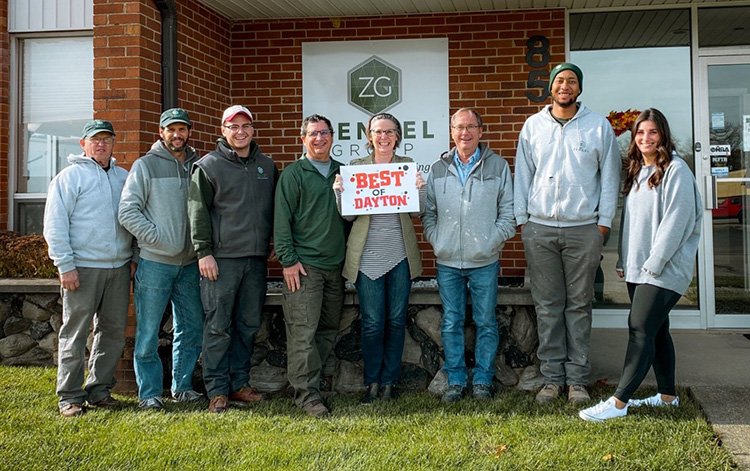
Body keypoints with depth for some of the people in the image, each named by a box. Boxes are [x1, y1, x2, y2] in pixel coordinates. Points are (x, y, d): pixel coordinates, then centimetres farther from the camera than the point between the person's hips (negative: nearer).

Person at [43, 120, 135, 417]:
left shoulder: (124, 177, 15)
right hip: (83, 268, -5)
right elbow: (55, 225, -6)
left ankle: (99, 389, 19)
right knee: (75, 333, -2)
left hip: (119, 268, 5)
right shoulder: (70, 177, -1)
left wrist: (134, 257, 12)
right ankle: (70, 396, 6)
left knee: (114, 331, 8)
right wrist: (65, 265, -13)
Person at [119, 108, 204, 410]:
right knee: (148, 333, -1)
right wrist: (158, 238, -14)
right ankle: (150, 393, 10)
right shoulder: (145, 166, -2)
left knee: (192, 329, 11)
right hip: (154, 261, -4)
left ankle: (182, 386, 24)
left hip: (190, 263, 5)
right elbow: (127, 211, -8)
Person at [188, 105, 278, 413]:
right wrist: (204, 252, -11)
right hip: (221, 259, -5)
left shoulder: (267, 166, 13)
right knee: (218, 327, -3)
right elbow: (198, 212, -5)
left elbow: (277, 208, 21)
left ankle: (239, 384, 20)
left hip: (256, 259, 5)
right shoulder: (208, 166, -1)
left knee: (249, 325, 10)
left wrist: (272, 244, 14)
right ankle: (217, 390, 4)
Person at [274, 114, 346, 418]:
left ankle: (306, 379, 21)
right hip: (304, 266, -5)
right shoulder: (293, 174, 0)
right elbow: (282, 219, -4)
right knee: (303, 332, -9)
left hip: (335, 265, 6)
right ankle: (307, 393, -4)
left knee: (329, 330, 9)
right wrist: (288, 259, -12)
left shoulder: (343, 173, 15)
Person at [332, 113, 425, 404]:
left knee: (396, 320, 7)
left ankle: (389, 381, 19)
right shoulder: (356, 167, 5)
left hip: (400, 255, 1)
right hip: (367, 256, -1)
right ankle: (372, 382, 15)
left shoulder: (407, 165, 8)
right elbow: (348, 215, 3)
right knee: (372, 323, 1)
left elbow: (418, 211, 4)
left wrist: (420, 188, -13)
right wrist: (339, 192, -15)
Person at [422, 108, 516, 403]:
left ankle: (482, 380, 17)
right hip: (447, 261, 2)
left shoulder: (498, 166, 3)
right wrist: (435, 240, -1)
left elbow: (508, 211, 2)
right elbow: (428, 211, 12)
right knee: (451, 323, 6)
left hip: (484, 261, -2)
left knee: (485, 322, 5)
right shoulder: (438, 168, 8)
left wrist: (493, 241, -7)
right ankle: (455, 381, 16)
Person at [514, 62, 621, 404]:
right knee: (547, 306, 4)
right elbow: (522, 174, 11)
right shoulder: (533, 125, 9)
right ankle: (552, 377, 12)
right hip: (539, 228, 1)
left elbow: (610, 176, 5)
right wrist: (521, 220, 5)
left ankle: (577, 379, 11)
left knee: (579, 305, 3)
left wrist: (604, 222, -1)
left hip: (584, 229, -1)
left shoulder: (599, 126, 4)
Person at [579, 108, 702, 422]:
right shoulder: (637, 172, 16)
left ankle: (619, 403, -11)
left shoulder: (676, 171, -10)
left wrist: (653, 264, -18)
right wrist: (624, 261, 13)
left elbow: (674, 223, -16)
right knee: (656, 330, 13)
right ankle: (667, 395, 22)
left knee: (641, 331, -11)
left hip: (665, 269, -8)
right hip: (639, 268, 8)